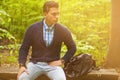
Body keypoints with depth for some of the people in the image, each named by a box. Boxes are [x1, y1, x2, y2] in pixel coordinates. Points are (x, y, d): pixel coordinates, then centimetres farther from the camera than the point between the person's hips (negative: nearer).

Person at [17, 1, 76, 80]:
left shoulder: (63, 30, -6)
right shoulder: (33, 29, -6)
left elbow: (72, 48, 10)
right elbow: (24, 48, 1)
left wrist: (62, 61, -2)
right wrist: (22, 65, -12)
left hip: (53, 64, 0)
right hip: (35, 63, 0)